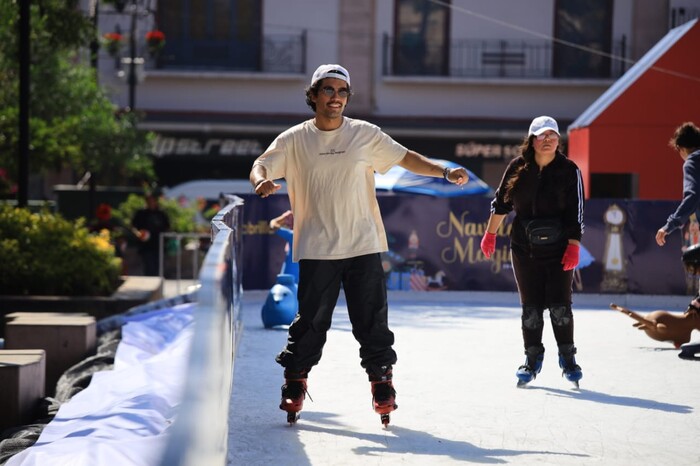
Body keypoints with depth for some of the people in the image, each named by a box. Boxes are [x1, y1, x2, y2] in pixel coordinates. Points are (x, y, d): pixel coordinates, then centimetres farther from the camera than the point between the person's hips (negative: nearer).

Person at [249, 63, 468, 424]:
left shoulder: (365, 135, 7)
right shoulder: (295, 140, 3)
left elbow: (406, 158, 12)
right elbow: (261, 165, -3)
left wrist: (445, 172, 1)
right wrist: (261, 181, -26)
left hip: (363, 245, 1)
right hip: (316, 249, -1)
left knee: (372, 320, 1)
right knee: (310, 321, -2)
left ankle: (381, 382, 11)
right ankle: (295, 384, 11)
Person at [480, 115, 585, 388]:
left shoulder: (569, 171, -5)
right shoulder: (518, 169, 0)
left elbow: (576, 213, -5)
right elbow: (501, 202, 12)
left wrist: (573, 246, -11)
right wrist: (490, 234, 15)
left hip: (558, 250, -2)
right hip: (524, 250, 2)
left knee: (560, 306, -2)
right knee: (531, 306, 5)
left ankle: (567, 358, 12)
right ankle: (532, 360, 16)